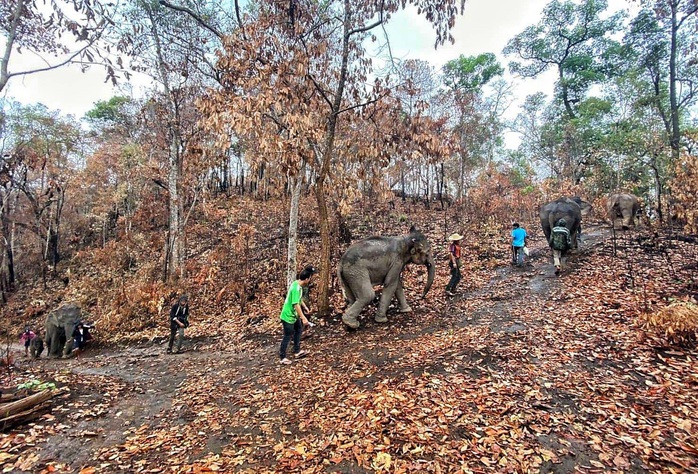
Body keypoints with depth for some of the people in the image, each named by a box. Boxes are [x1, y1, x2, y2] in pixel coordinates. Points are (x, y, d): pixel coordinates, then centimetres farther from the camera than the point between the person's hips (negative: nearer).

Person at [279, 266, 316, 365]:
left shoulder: (297, 283, 0)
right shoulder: (296, 288, -30)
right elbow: (296, 305, -32)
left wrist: (304, 306, 28)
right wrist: (304, 318, -29)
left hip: (293, 315, 10)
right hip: (288, 316, -10)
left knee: (299, 330, 22)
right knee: (287, 336, 3)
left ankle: (297, 351, 34)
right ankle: (282, 357, 19)